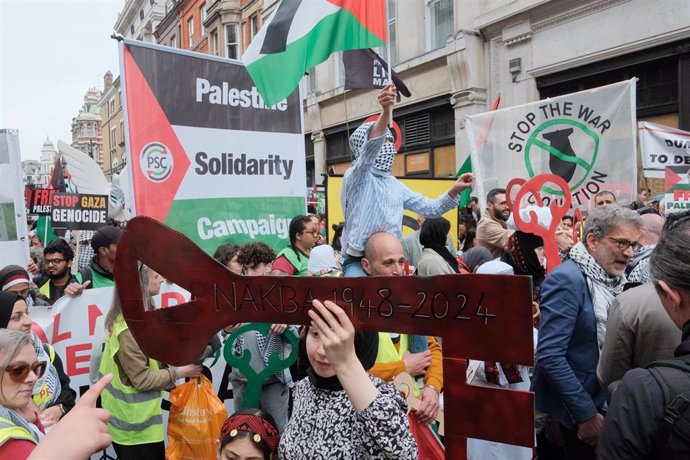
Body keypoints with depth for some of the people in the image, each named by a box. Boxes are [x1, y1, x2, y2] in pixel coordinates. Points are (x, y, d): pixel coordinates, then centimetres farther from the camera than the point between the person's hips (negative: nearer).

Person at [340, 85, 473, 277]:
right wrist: (385, 112, -43)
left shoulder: (394, 184, 16)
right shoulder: (356, 176, -6)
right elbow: (371, 148, -27)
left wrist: (454, 190, -1)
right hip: (359, 261, -7)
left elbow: (430, 208, 16)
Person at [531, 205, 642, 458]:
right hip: (575, 409, -7)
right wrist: (587, 414, -21)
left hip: (607, 400, 7)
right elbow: (549, 357, -25)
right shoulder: (567, 279, -21)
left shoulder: (613, 279, 3)